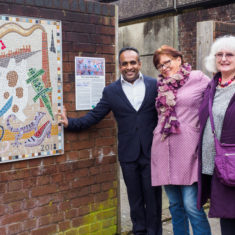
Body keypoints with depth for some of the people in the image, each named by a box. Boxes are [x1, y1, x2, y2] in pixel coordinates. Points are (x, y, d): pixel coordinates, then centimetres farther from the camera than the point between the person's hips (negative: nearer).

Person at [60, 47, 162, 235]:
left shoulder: (155, 85, 1)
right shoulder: (111, 91, 5)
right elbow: (94, 116, 3)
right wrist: (70, 122, -7)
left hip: (152, 152, -1)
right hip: (128, 155, 1)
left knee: (153, 196, 7)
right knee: (135, 198, 12)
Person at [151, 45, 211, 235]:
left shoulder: (198, 78, 1)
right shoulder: (162, 86, 15)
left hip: (188, 150, -5)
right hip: (164, 151, 5)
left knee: (191, 205, -9)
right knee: (175, 204, 11)